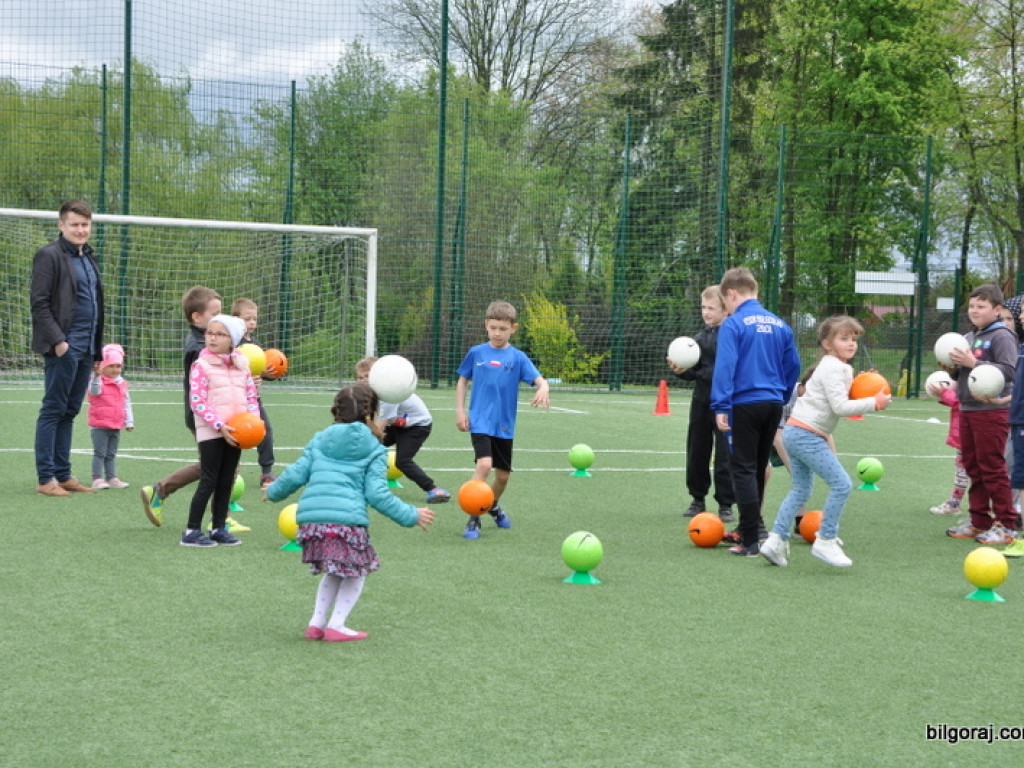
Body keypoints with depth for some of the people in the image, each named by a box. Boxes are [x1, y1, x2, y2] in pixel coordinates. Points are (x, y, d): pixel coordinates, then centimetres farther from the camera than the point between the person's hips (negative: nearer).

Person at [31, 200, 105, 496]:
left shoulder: (89, 258, 19)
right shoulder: (49, 255, -6)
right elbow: (39, 303, -11)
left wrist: (97, 351, 18)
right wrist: (57, 340, -18)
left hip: (86, 348, 7)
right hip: (63, 348, -7)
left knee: (69, 412, 10)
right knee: (53, 410, -4)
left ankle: (64, 475, 14)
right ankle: (46, 479, -1)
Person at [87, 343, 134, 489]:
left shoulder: (122, 384, 11)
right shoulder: (97, 381, -7)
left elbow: (126, 404, 16)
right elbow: (94, 390, -29)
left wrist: (129, 422, 16)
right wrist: (97, 375, -44)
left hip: (116, 426, 6)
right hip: (100, 426, -6)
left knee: (111, 454, 12)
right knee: (99, 453, -5)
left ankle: (112, 478, 17)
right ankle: (97, 479, -5)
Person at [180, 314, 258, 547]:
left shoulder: (242, 364, 10)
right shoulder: (201, 365, -6)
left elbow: (251, 396, 13)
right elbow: (197, 402, -11)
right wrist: (219, 426, -19)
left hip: (235, 431, 5)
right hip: (211, 431, -5)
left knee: (226, 482, 10)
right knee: (209, 481, -6)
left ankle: (219, 528, 19)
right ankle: (192, 531, 0)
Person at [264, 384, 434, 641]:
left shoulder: (319, 440, 19)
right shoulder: (374, 450, 9)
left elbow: (295, 475, 15)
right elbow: (377, 494, 1)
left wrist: (273, 492, 34)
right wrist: (411, 516, 8)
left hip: (309, 518, 4)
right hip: (347, 520, -4)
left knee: (334, 572, 26)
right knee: (357, 573, 17)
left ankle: (316, 623, 20)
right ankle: (336, 625, 8)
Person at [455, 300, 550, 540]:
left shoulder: (517, 357, -2)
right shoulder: (476, 353, 0)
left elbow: (538, 379, -12)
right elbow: (463, 380, 12)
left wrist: (543, 389, -35)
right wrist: (460, 410, 5)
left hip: (504, 425, 2)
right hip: (480, 421, -2)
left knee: (503, 474, 13)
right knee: (484, 464, -22)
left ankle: (493, 505, 45)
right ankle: (473, 519, -11)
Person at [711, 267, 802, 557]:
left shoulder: (733, 324, -9)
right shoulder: (779, 324, 9)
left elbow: (725, 367, -17)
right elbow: (793, 365, 11)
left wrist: (721, 407, -18)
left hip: (745, 404, -6)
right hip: (773, 404, 6)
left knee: (744, 470, -2)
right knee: (758, 468, 18)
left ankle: (750, 542, -6)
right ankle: (751, 526, 30)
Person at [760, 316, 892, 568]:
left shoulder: (842, 368, 19)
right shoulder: (832, 368, -13)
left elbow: (840, 402, 17)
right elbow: (840, 407, -20)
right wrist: (874, 403, -16)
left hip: (795, 432, 11)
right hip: (807, 435, -11)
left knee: (801, 490, 15)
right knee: (842, 484, -11)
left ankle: (776, 540, 11)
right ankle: (825, 541, -7)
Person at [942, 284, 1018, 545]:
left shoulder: (1001, 336, -9)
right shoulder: (969, 337, 15)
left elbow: (1008, 370, -19)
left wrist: (973, 363, -22)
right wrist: (952, 369, 1)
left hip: (992, 410, -8)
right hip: (967, 410, 8)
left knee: (992, 469, -5)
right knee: (973, 468, 12)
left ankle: (1005, 526, 1)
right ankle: (979, 521, 20)